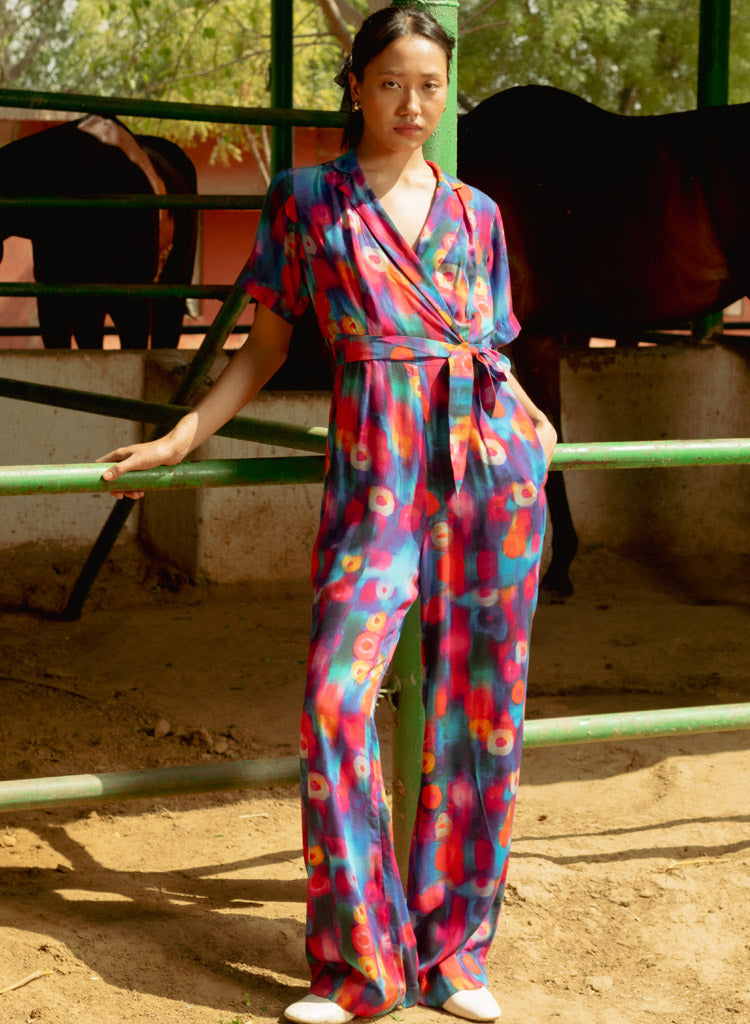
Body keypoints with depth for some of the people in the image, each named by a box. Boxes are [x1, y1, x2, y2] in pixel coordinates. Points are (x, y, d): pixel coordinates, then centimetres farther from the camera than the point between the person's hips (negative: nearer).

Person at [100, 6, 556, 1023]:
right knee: (336, 696, -13)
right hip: (374, 472, -2)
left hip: (491, 463, 2)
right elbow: (266, 349, 10)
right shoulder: (307, 201, 8)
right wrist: (182, 436, 2)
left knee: (478, 703, 2)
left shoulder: (476, 213, 13)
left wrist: (529, 424, 14)